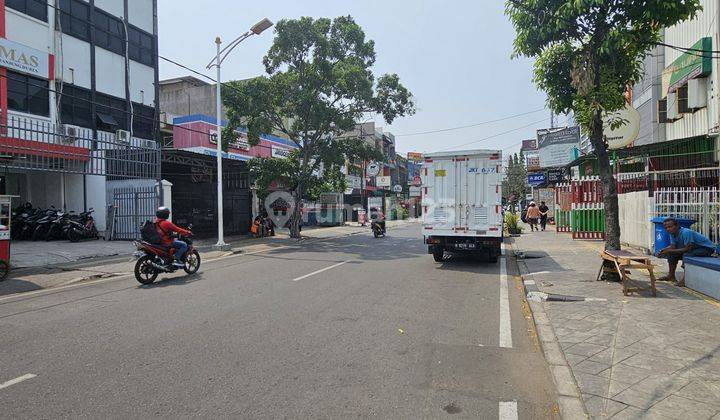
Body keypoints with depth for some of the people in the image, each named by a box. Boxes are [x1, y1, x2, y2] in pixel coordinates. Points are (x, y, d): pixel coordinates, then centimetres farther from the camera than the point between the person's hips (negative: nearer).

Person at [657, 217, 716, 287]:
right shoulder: (672, 233, -5)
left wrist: (670, 251, -31)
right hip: (694, 248, 9)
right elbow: (672, 246, -4)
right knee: (672, 254, 0)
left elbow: (687, 249, -32)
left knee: (687, 255, -32)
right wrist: (663, 250, -23)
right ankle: (671, 276, 8)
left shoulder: (686, 232, -32)